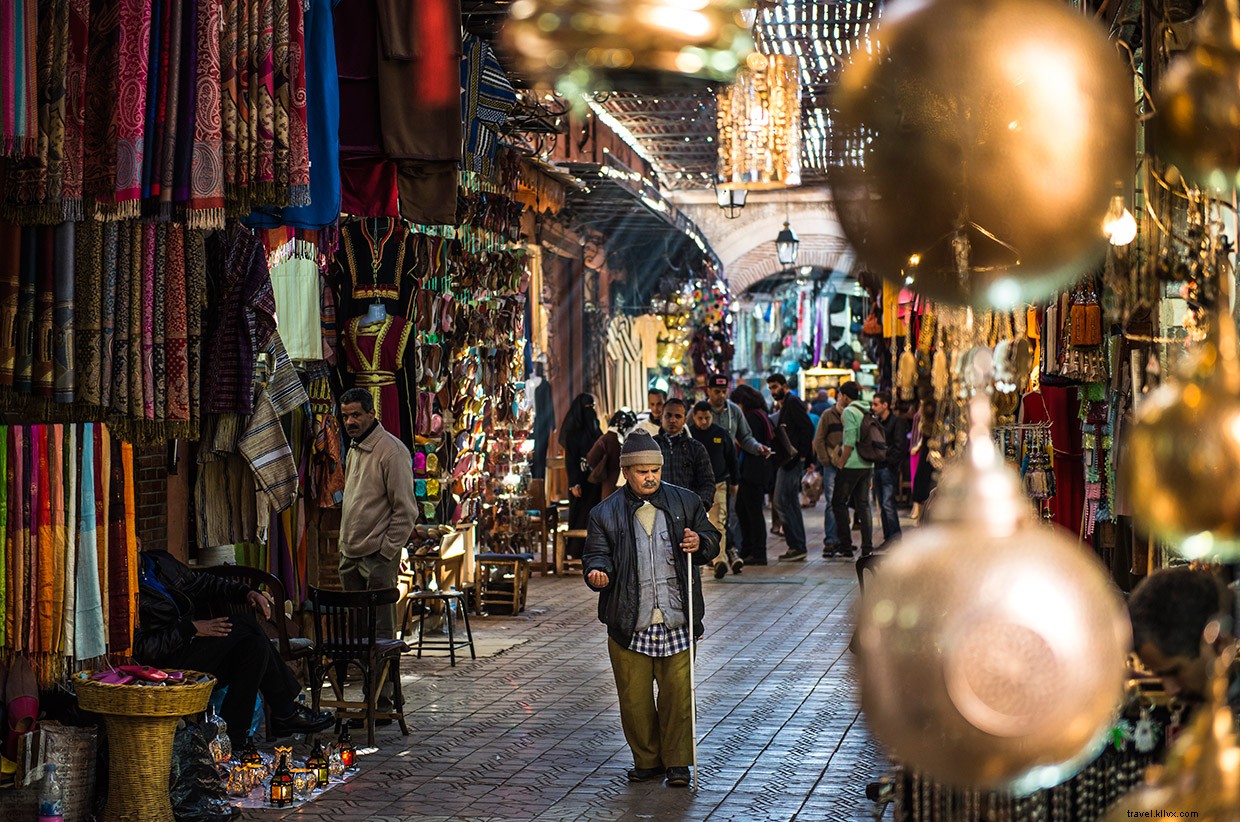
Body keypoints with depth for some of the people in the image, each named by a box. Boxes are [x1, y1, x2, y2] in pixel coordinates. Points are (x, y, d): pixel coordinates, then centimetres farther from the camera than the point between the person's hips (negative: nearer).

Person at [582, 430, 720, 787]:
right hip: (630, 623, 0)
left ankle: (677, 761, 13)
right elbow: (596, 553, 6)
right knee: (634, 697, 4)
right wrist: (597, 572, -17)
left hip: (676, 621, 0)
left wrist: (700, 543, -8)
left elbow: (712, 542, 16)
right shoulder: (606, 513, 5)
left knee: (678, 692, 0)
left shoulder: (685, 502, 9)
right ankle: (647, 760, 21)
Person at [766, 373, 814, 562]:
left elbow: (807, 428, -19)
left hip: (792, 461, -10)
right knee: (791, 502, 11)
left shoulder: (793, 402, -10)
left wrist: (801, 454, -21)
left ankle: (796, 546, -10)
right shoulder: (786, 405, 21)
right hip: (788, 461, 10)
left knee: (781, 501, -11)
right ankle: (798, 546, 14)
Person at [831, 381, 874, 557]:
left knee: (838, 503, 1)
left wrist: (841, 463, -11)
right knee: (863, 504, 8)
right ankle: (867, 547, 3)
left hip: (852, 465, -8)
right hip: (868, 464, 8)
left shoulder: (849, 412, -10)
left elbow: (850, 442, -17)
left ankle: (845, 546, -2)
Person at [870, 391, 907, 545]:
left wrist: (889, 461, -16)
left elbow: (900, 446, -13)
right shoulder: (877, 421, 15)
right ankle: (888, 538, 13)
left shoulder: (897, 421, -7)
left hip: (889, 468, -8)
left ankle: (895, 537, -7)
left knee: (888, 503, -12)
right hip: (878, 467, 8)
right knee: (882, 505, 8)